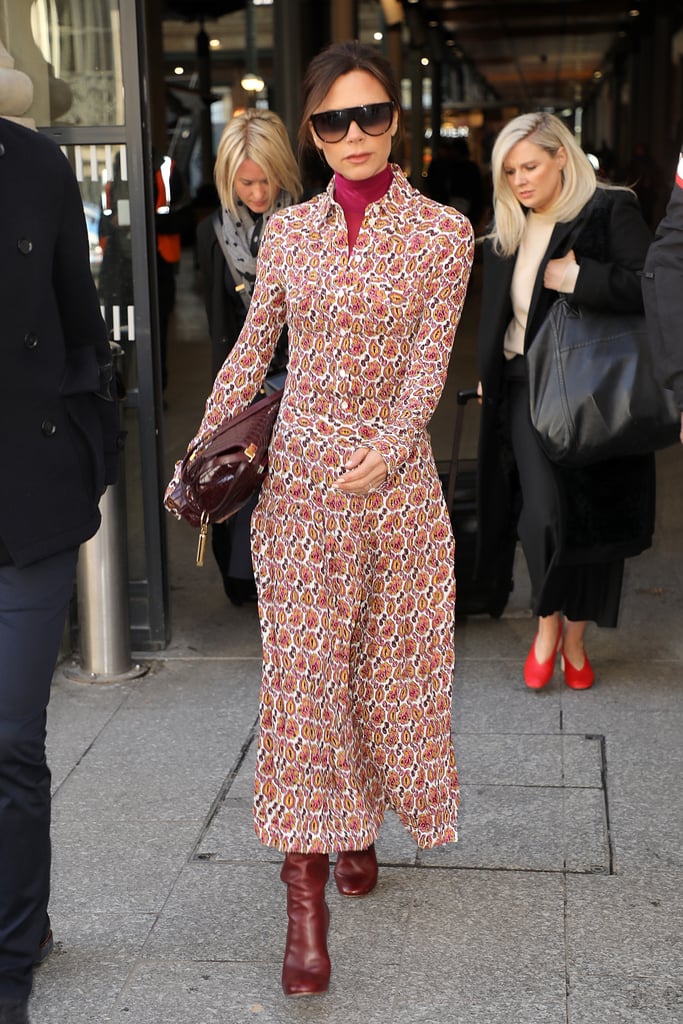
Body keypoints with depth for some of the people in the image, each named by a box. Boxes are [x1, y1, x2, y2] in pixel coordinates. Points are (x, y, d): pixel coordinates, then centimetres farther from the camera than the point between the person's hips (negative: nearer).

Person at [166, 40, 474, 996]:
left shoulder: (442, 230, 0)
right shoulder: (287, 231, 6)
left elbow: (429, 360, -8)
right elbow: (251, 352, 12)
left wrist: (388, 449, -24)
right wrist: (199, 453, 9)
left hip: (393, 473, 0)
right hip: (298, 470, 1)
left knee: (387, 660, 10)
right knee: (301, 668, -4)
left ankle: (359, 823, 35)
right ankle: (306, 899, 0)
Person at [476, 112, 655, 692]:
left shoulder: (610, 212, -7)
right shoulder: (508, 231, 13)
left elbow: (652, 288, -20)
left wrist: (574, 276, -22)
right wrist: (488, 375, 23)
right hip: (526, 388, 3)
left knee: (590, 512, 3)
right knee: (544, 507, -11)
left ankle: (574, 637, 19)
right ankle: (548, 621, 10)